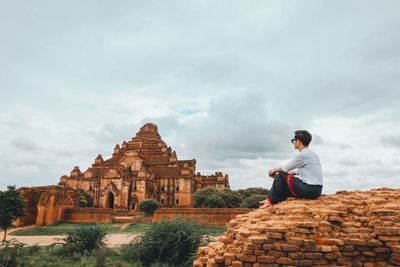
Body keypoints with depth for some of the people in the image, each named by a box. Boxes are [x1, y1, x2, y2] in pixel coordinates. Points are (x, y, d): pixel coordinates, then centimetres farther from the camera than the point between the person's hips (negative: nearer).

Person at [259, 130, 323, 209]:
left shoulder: (302, 155, -13)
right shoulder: (312, 154, 16)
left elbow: (285, 169, -5)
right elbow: (298, 171, 23)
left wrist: (274, 170, 15)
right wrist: (277, 171, 22)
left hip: (309, 189, -9)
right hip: (317, 190, 9)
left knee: (281, 176, -3)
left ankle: (270, 200, 8)